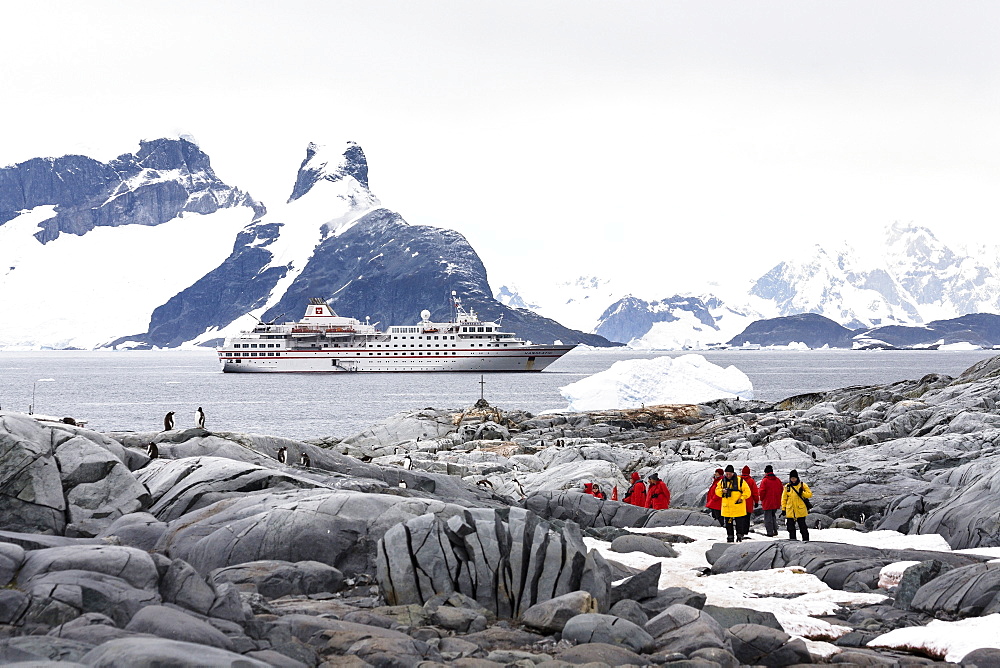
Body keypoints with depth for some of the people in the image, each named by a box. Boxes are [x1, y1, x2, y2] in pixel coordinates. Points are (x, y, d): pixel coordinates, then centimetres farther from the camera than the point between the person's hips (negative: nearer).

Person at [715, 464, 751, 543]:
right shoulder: (722, 481, 6)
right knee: (728, 523, 7)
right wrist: (722, 491, -9)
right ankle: (730, 537, 16)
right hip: (727, 507, 3)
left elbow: (747, 491, -2)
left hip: (738, 506, -3)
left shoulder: (740, 481, -5)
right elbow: (717, 491, 12)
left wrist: (742, 498, -14)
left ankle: (740, 537, 13)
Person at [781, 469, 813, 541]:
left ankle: (805, 539, 13)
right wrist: (783, 509, 4)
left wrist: (802, 493, -20)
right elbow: (784, 498, 9)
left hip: (800, 510, -2)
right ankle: (792, 539, 14)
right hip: (790, 511, 2)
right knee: (790, 526, 5)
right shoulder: (787, 487, 5)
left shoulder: (802, 485, -1)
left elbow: (810, 494, -2)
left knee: (802, 526, 4)